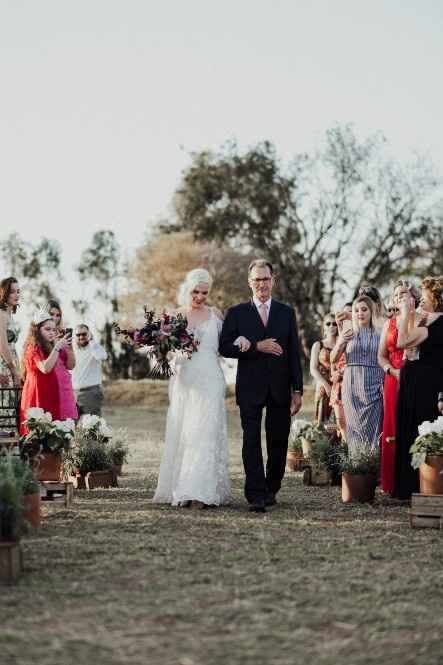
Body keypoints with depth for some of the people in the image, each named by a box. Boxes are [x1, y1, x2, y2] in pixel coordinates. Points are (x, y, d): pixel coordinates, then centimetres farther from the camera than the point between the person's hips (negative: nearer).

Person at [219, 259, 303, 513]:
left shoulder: (287, 312, 10)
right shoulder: (237, 313, 5)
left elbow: (294, 353, 7)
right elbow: (225, 347, -4)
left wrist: (298, 390, 2)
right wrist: (257, 347, -14)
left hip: (280, 388, 2)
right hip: (250, 388, -2)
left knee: (279, 441, 6)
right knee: (252, 441, -6)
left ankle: (271, 489, 22)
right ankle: (256, 495, -7)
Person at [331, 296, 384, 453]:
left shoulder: (380, 334, 6)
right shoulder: (348, 333, 6)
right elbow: (333, 359, -1)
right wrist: (340, 343, -20)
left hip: (374, 386, 0)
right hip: (352, 385, 0)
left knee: (372, 428, -4)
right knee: (355, 427, 0)